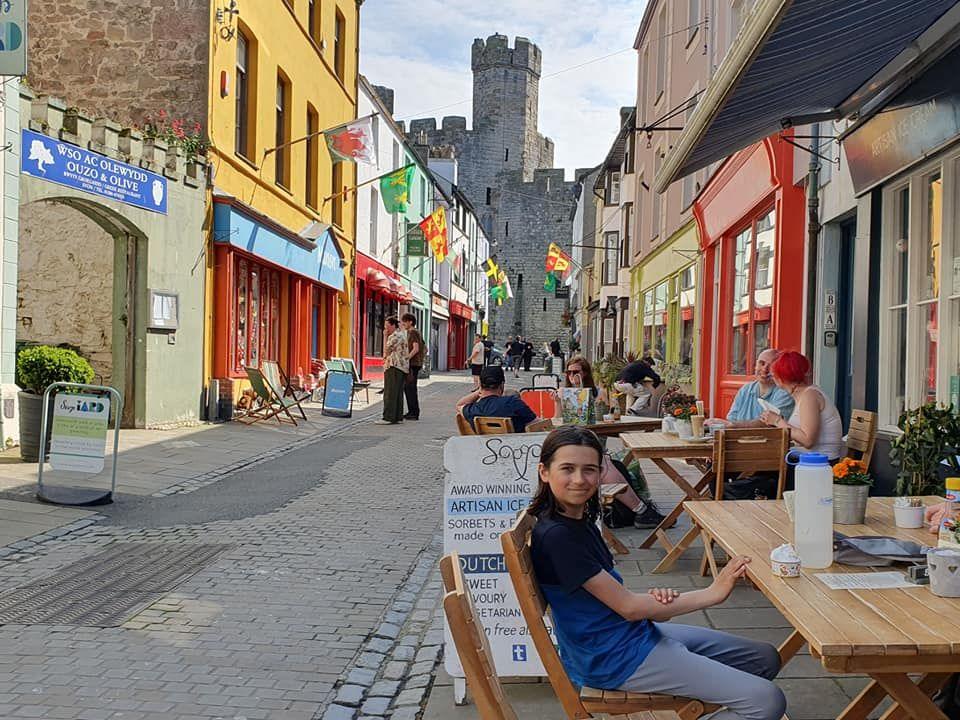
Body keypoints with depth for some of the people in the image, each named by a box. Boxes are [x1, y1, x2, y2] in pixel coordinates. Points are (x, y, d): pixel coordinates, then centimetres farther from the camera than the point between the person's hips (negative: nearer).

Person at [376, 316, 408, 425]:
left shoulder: (395, 336, -14)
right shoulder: (402, 334, 20)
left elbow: (386, 350, -12)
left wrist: (385, 336, -6)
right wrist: (387, 356, 14)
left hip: (394, 367, -10)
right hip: (402, 367, 10)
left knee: (390, 393, -9)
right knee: (398, 393, 11)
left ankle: (389, 417, -11)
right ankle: (398, 417, 12)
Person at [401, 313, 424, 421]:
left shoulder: (413, 332, -10)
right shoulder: (416, 332, 20)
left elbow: (416, 348, -21)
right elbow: (425, 349, 23)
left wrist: (407, 358, -23)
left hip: (413, 364, -10)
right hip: (415, 363, 10)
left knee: (410, 387, -8)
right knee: (407, 387, 13)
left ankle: (414, 413, -6)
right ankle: (411, 411, 17)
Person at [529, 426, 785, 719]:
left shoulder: (580, 519, 6)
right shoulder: (555, 536, -24)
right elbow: (627, 607, -20)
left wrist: (655, 598, -12)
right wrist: (711, 594, -15)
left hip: (635, 631, 9)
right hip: (614, 658, -9)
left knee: (766, 659, 15)